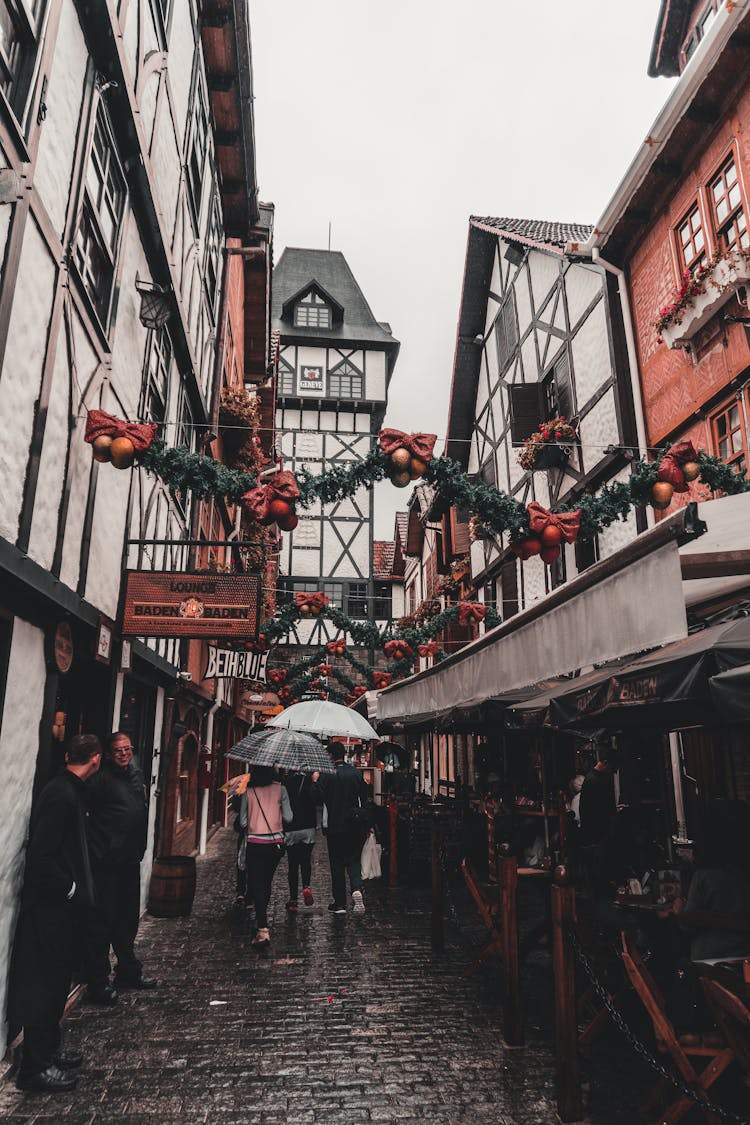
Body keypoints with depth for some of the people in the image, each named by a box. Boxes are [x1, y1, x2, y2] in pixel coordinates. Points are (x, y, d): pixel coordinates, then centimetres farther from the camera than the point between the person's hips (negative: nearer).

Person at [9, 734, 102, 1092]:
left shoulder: (69, 790, 6)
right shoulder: (61, 795, -24)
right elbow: (41, 856, -26)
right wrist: (70, 888, -16)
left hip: (61, 904, 9)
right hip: (52, 905, -9)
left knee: (56, 979, 20)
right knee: (45, 983, 4)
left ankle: (49, 1049, 34)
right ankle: (35, 1068, 17)